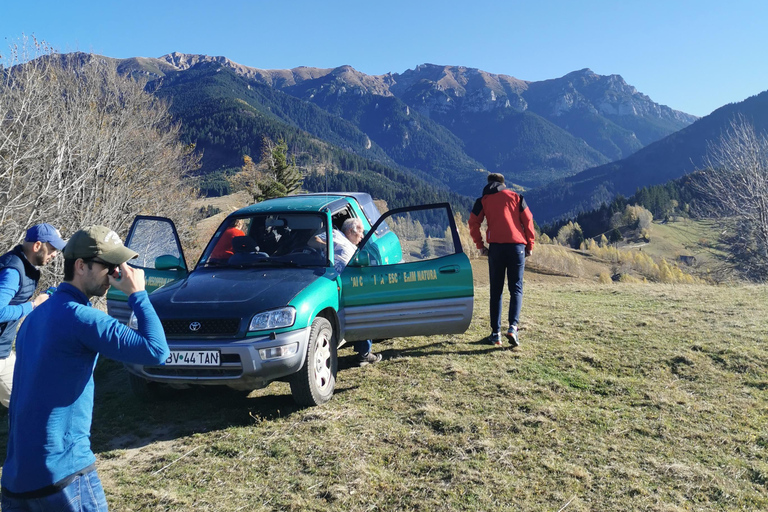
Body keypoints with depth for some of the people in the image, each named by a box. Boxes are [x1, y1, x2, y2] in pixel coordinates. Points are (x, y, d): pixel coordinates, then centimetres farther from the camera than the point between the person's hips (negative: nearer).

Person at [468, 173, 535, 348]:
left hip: (496, 246, 0)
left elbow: (473, 223, 4)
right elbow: (528, 220, 6)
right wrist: (530, 245, 12)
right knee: (516, 289, 5)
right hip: (517, 246, 0)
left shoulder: (483, 200, 14)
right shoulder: (516, 197, 14)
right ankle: (513, 326, -14)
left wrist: (480, 246, 10)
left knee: (496, 291, 7)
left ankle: (496, 333, 6)